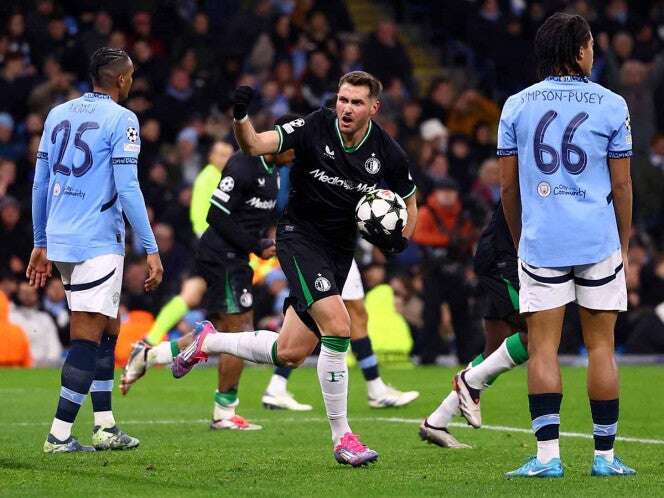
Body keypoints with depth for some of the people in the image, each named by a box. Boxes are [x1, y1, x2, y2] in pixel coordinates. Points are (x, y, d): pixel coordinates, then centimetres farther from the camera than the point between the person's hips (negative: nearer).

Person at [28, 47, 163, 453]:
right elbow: (127, 190, -13)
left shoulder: (58, 114, 13)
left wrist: (41, 244, 23)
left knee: (108, 329, 18)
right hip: (98, 243, -7)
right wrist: (151, 249, -11)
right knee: (88, 339, -5)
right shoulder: (121, 119, -8)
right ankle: (60, 435, -8)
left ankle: (105, 426, 17)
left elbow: (41, 184, 16)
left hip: (59, 239, 8)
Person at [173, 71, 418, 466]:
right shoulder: (314, 129, -14)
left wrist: (400, 237, -8)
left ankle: (208, 342, 31)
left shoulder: (389, 154, -5)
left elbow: (409, 202, 11)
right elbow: (254, 145, -20)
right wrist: (241, 117, -40)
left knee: (289, 354, 3)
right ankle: (342, 436, -14)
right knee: (338, 325, -25)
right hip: (301, 237, -4)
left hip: (340, 251, 4)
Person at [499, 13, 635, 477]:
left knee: (543, 347, 1)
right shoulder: (611, 105, 1)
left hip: (540, 243, 1)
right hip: (599, 244, -1)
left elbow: (507, 185, 7)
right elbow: (622, 185, 3)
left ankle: (547, 454, -7)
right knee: (601, 346, 5)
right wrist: (625, 245, 13)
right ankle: (605, 455, 8)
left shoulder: (516, 105, 5)